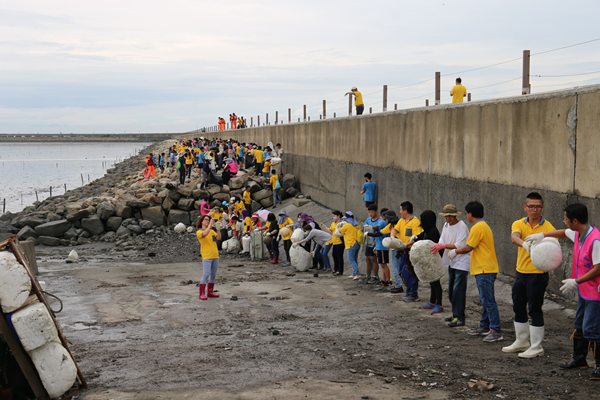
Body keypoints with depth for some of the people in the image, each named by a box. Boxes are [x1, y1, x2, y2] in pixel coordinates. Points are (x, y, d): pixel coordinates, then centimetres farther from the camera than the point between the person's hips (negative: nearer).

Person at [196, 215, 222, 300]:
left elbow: (219, 238, 0)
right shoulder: (199, 232, -1)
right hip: (206, 256, -6)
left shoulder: (212, 230, 15)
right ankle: (202, 294, -10)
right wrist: (210, 225, -22)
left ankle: (210, 292, 17)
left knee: (213, 275, 9)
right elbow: (205, 234, -25)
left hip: (215, 255, 6)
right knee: (206, 275, -12)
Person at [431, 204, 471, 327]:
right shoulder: (446, 226, 12)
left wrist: (443, 246, -29)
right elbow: (442, 241, 8)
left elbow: (460, 245, -21)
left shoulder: (462, 226, -14)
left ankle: (459, 318, -11)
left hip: (462, 262, -8)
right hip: (451, 262, 8)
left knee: (458, 290, -12)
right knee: (451, 290, 12)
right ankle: (455, 314, 23)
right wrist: (437, 246, -14)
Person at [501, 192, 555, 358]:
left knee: (535, 310, -2)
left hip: (538, 274, -5)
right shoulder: (519, 224, 2)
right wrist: (524, 243, -42)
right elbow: (514, 237, -20)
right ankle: (521, 342, 32)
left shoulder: (548, 227, -7)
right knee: (518, 308, 15)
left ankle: (536, 347, 8)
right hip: (520, 272, 5)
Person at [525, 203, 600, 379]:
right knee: (580, 326, 20)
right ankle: (579, 359, 33)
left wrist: (576, 281, -23)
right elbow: (564, 233, 28)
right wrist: (542, 235, 25)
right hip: (583, 291, 10)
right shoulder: (577, 234, 3)